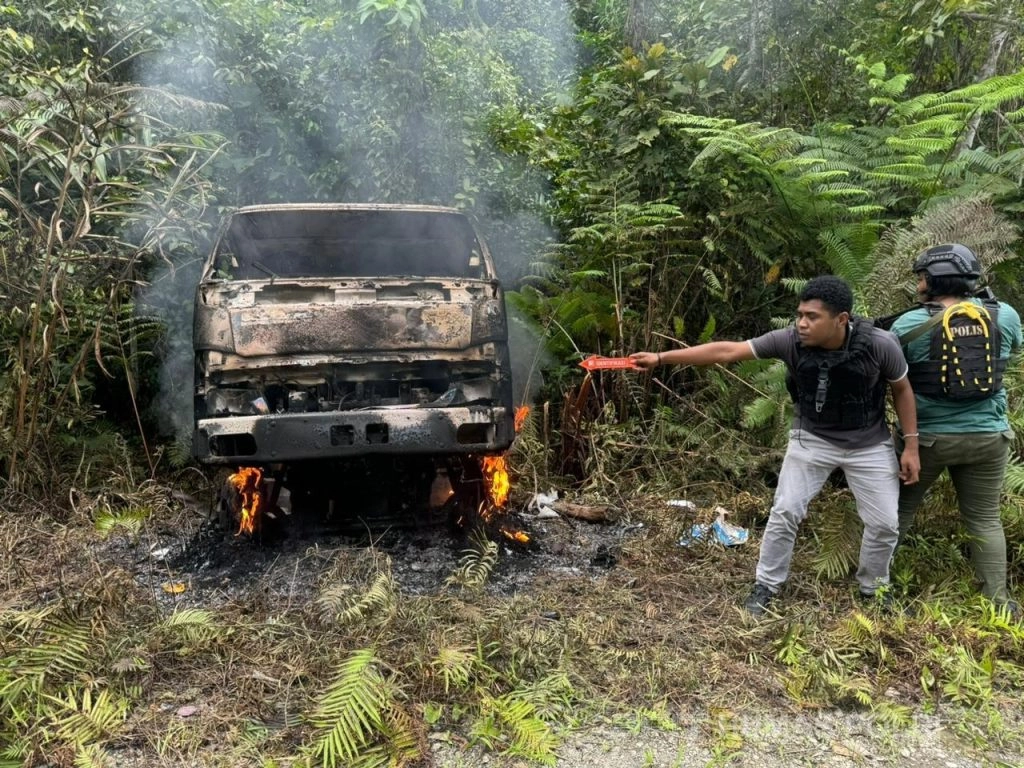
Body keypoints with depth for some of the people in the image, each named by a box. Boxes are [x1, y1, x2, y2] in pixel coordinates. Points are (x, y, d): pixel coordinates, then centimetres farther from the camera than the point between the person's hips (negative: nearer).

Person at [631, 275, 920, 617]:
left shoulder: (879, 344, -26)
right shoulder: (790, 340, -25)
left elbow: (902, 390, -7)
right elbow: (726, 351, -25)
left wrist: (911, 446, -6)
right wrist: (661, 357, -29)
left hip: (869, 445, 0)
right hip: (811, 439, 0)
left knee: (884, 524, 7)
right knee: (785, 512, -1)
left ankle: (874, 588, 34)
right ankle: (766, 586, 19)